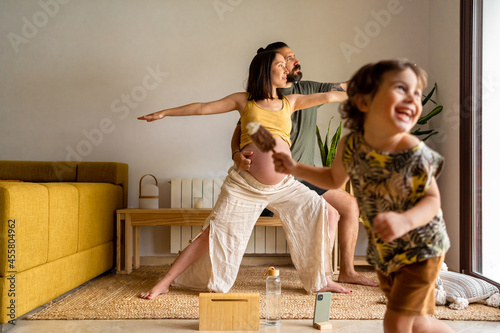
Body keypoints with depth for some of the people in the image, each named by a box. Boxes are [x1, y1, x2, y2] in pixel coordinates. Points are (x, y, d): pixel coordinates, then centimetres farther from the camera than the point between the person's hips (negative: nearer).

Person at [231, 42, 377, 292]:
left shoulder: (309, 89, 8)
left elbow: (348, 88, 12)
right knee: (329, 214, -18)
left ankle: (347, 271, 18)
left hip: (307, 177, 8)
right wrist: (238, 155, -38)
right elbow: (239, 133, -15)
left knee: (350, 204, 8)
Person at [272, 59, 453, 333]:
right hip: (382, 252, 4)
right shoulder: (350, 146, -16)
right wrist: (295, 168, -4)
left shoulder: (416, 155, -27)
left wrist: (405, 221, -37)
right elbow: (335, 178, 5)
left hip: (421, 250, -4)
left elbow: (432, 199, -17)